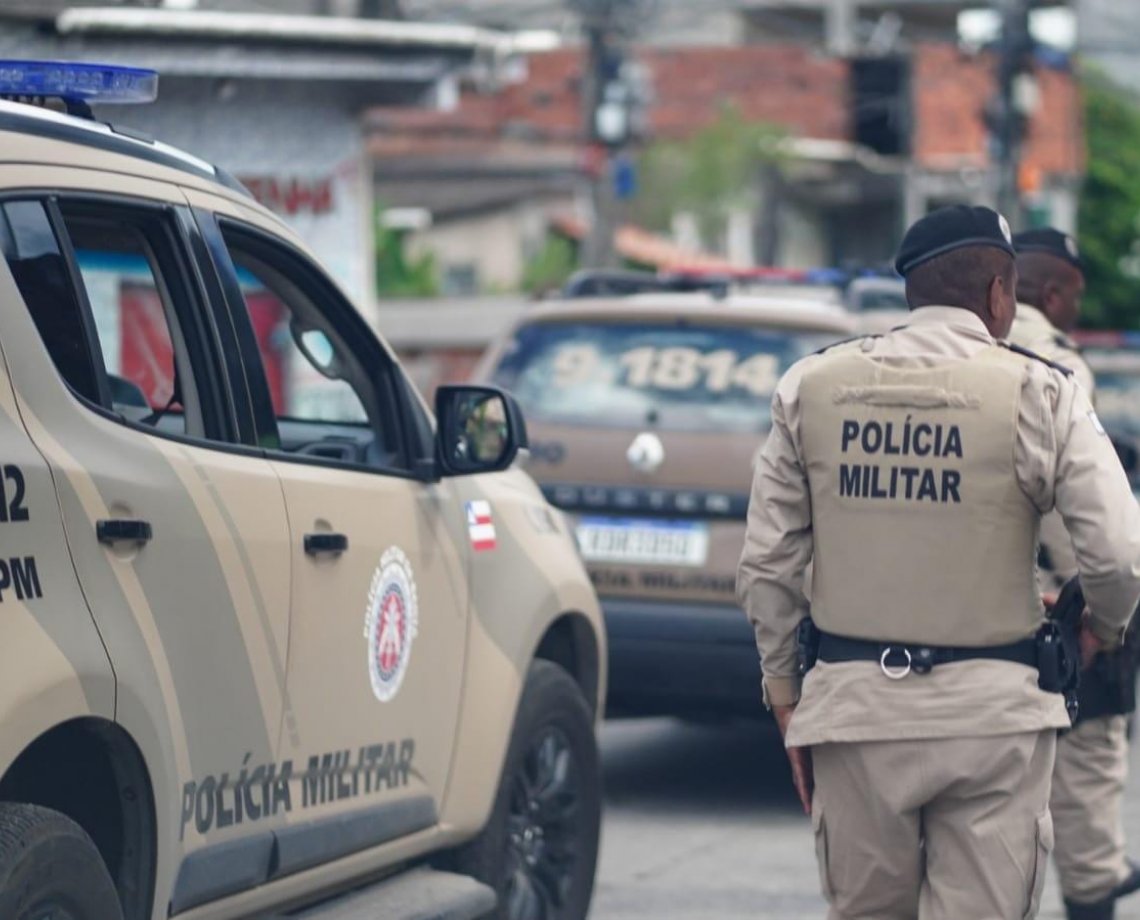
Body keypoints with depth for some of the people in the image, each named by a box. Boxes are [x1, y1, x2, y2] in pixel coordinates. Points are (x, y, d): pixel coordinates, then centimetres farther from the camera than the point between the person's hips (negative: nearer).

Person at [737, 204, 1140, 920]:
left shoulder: (811, 386, 4)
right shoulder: (1040, 393, -6)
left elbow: (768, 563, 5)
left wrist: (784, 692, 15)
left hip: (854, 701, 3)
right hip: (991, 710, -3)